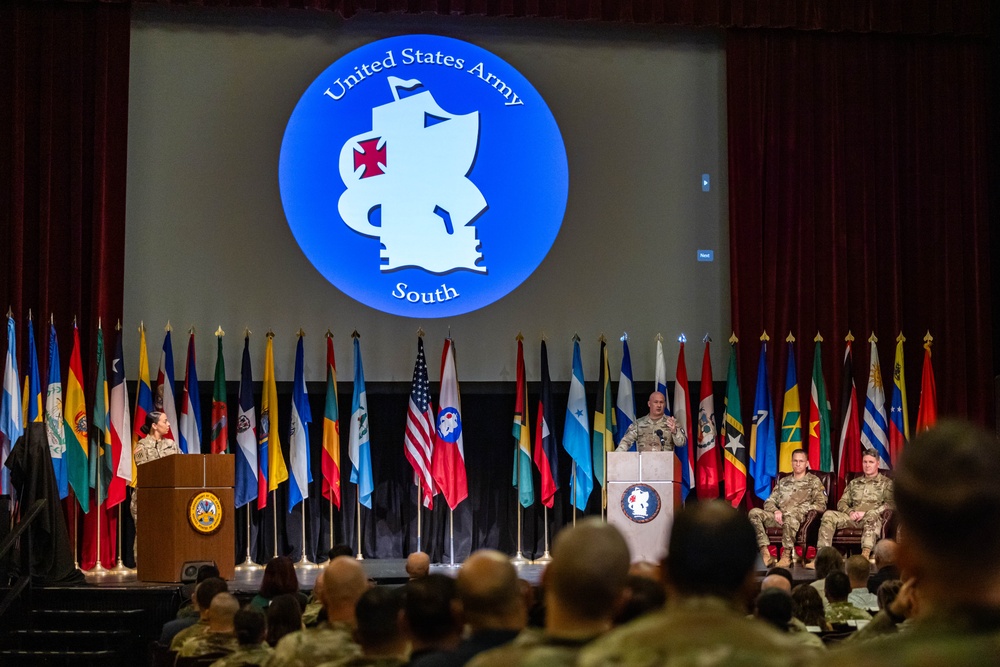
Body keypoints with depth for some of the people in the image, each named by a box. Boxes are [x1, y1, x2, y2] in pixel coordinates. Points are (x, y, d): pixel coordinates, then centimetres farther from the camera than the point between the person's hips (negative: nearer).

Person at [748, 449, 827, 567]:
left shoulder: (814, 481, 14)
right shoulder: (783, 482, 26)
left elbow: (821, 505, 1)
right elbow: (769, 502, 19)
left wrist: (798, 510, -10)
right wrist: (776, 511, -5)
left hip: (799, 517, -4)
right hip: (779, 517, 5)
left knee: (790, 514, -42)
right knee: (754, 513, -23)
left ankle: (786, 555, -34)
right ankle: (765, 554, -29)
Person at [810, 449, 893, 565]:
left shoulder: (886, 483, 12)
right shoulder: (854, 483, 26)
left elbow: (890, 504, -3)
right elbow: (842, 502, 20)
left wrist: (865, 513, -13)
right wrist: (851, 512, -5)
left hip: (873, 518, -4)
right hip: (853, 518, 4)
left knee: (871, 515, -41)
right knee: (828, 515, -22)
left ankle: (866, 554, -58)